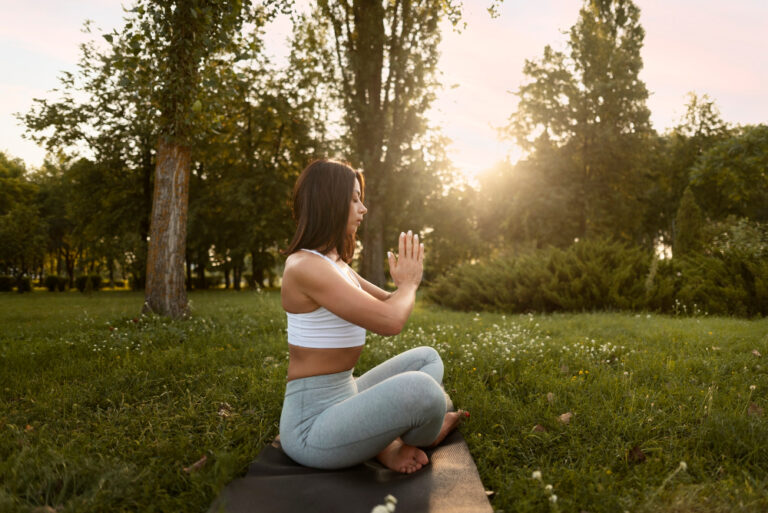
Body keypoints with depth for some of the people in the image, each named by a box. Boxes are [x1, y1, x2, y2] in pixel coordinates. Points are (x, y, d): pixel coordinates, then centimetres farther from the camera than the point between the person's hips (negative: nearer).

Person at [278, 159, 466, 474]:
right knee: (420, 388, -32)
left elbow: (390, 303, 24)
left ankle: (388, 444, -5)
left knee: (426, 358, 18)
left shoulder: (335, 265, 12)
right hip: (311, 425, -10)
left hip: (342, 398, 11)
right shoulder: (305, 267, -20)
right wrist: (408, 284, -3)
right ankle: (426, 436, 5)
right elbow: (390, 321, -23)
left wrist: (407, 280, 4)